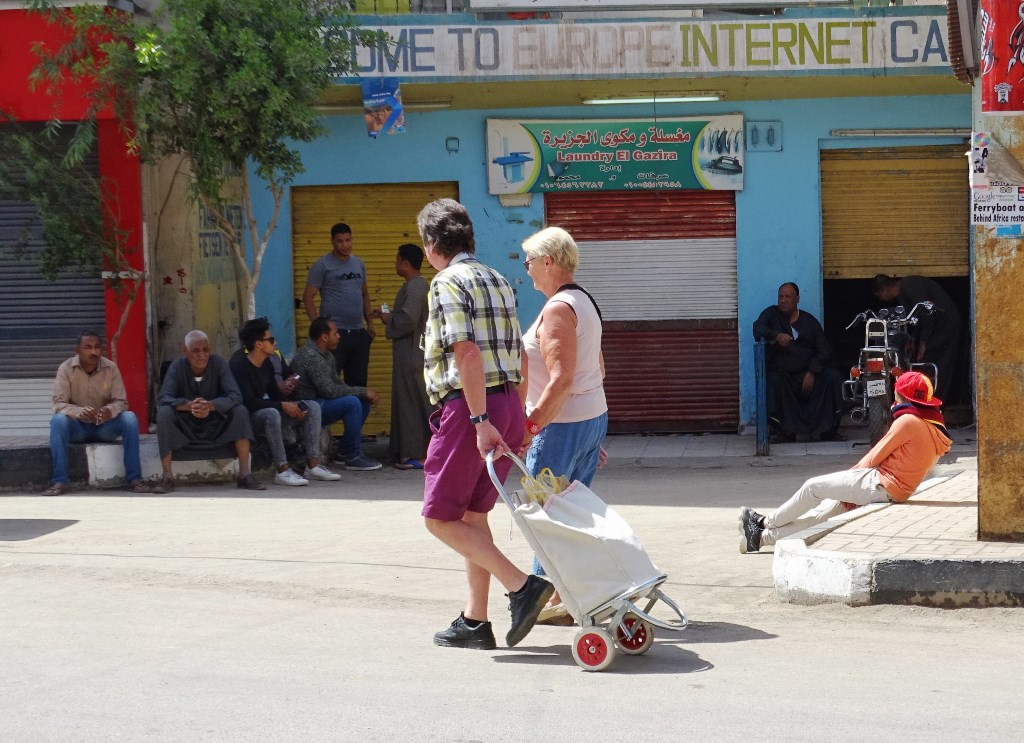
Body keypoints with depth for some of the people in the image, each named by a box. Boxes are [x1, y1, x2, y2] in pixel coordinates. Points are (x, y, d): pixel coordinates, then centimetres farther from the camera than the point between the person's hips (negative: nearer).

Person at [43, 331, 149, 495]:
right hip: (78, 427, -1)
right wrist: (81, 412, -40)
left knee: (130, 418, -26)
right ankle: (59, 481, -33)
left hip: (105, 426, 1)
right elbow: (59, 403, -18)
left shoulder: (111, 368, -6)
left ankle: (134, 478, -23)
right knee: (58, 420, -33)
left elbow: (121, 402, -8)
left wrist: (110, 411, -35)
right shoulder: (66, 369, -11)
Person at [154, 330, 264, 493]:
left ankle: (244, 474, -24)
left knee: (240, 411, -23)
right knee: (164, 412, -29)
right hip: (185, 427, -1)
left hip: (215, 427, 1)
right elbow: (163, 398, -23)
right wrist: (189, 405, -44)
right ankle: (167, 477, -29)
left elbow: (235, 395, -20)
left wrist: (211, 405, -41)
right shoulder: (177, 366, -11)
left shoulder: (218, 363, -10)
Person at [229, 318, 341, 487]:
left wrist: (292, 405, -8)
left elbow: (275, 394, 13)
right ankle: (283, 470, -36)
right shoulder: (239, 365, -19)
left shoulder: (266, 364, 8)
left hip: (264, 411, 9)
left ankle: (313, 466, -8)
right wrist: (282, 406, -25)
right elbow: (248, 402, -27)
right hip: (247, 418, -9)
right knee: (271, 413, -41)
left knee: (312, 407, 0)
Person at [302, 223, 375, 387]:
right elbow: (308, 297, -6)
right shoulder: (322, 266, -5)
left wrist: (370, 322, 12)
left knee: (358, 382, 11)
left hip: (359, 333, 6)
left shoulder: (358, 264, 13)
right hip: (335, 333, -6)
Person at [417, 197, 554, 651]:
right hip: (508, 402, 9)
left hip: (468, 408, -9)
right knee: (472, 514, 15)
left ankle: (522, 587, -13)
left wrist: (480, 421, -23)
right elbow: (518, 355, 18)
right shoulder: (497, 281, 16)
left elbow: (466, 354, -20)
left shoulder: (448, 283, -10)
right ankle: (474, 621, 15)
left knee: (440, 518, -2)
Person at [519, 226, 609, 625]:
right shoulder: (584, 301, 13)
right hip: (593, 415, 10)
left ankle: (551, 599, 0)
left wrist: (531, 426, -24)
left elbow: (561, 379, -25)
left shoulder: (558, 309, -18)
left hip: (562, 423, -10)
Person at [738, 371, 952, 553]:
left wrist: (852, 473, 6)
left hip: (881, 486, -9)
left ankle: (767, 522, 14)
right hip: (895, 492, 9)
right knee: (823, 512, 12)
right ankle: (763, 537, 14)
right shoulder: (933, 422, 16)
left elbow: (877, 456, -11)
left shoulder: (909, 421, -14)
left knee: (814, 486, -1)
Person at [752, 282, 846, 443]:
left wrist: (811, 373, -11)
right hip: (780, 371, -2)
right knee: (774, 382, -36)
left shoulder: (810, 321, 12)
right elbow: (758, 329, -11)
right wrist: (777, 336, -31)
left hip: (808, 371, 2)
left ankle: (829, 430, -14)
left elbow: (822, 351, 5)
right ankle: (786, 431, -22)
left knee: (833, 378, -24)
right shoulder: (772, 314, 10)